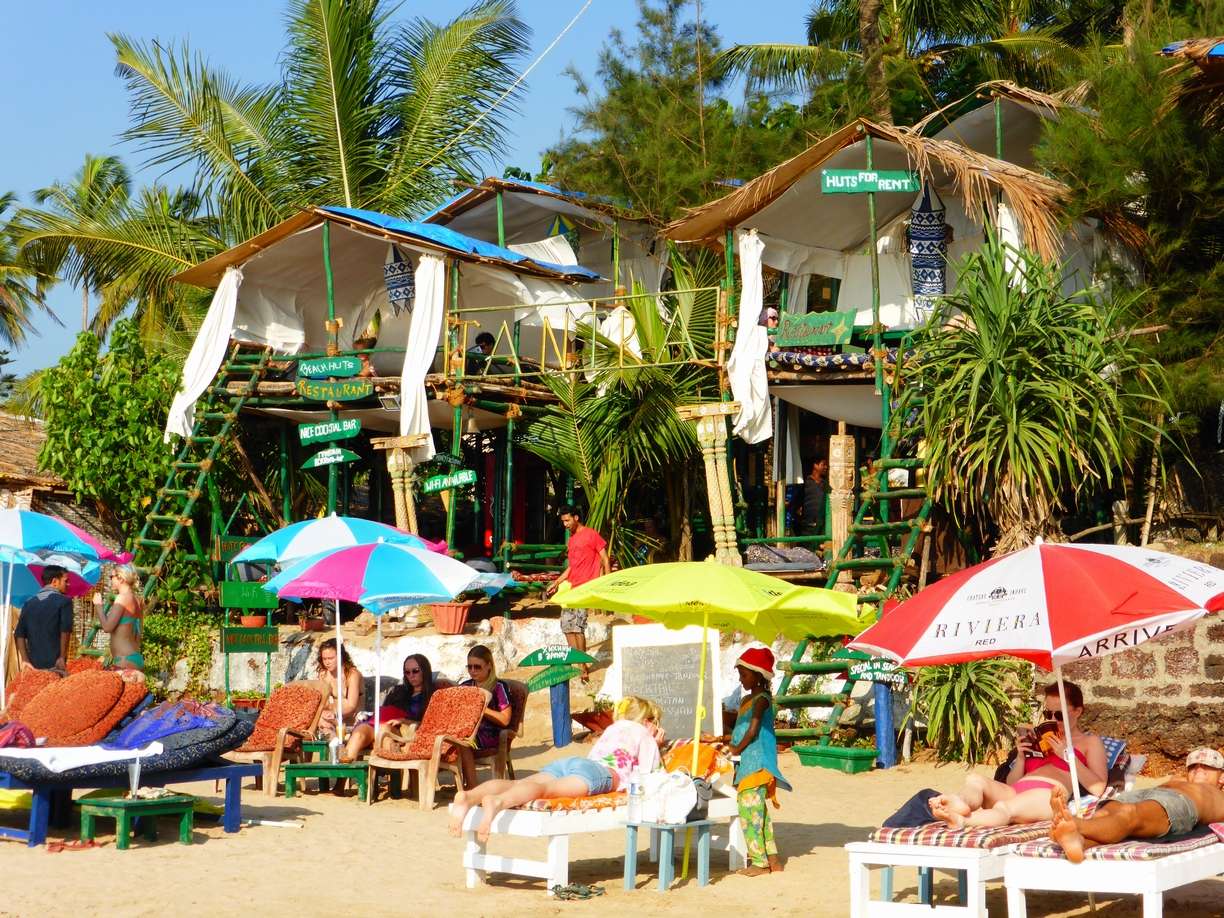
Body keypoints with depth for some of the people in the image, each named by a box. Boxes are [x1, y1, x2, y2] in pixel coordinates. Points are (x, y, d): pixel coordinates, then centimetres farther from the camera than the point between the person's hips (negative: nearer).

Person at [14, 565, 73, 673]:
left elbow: (19, 634, 8)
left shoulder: (29, 603, 14)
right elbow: (65, 631, -12)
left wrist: (25, 660, 5)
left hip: (34, 664, 5)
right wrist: (62, 657, -6)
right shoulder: (64, 601, -2)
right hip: (54, 664, -5)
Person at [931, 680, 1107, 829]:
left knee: (1004, 807, -38)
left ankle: (960, 820, -67)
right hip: (1016, 792, 6)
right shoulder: (1039, 738, 37)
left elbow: (1098, 788, 4)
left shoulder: (1090, 742, 23)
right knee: (974, 779, -27)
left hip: (1050, 794, -6)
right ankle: (962, 804, -61)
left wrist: (1067, 755, -2)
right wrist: (1021, 756, 11)